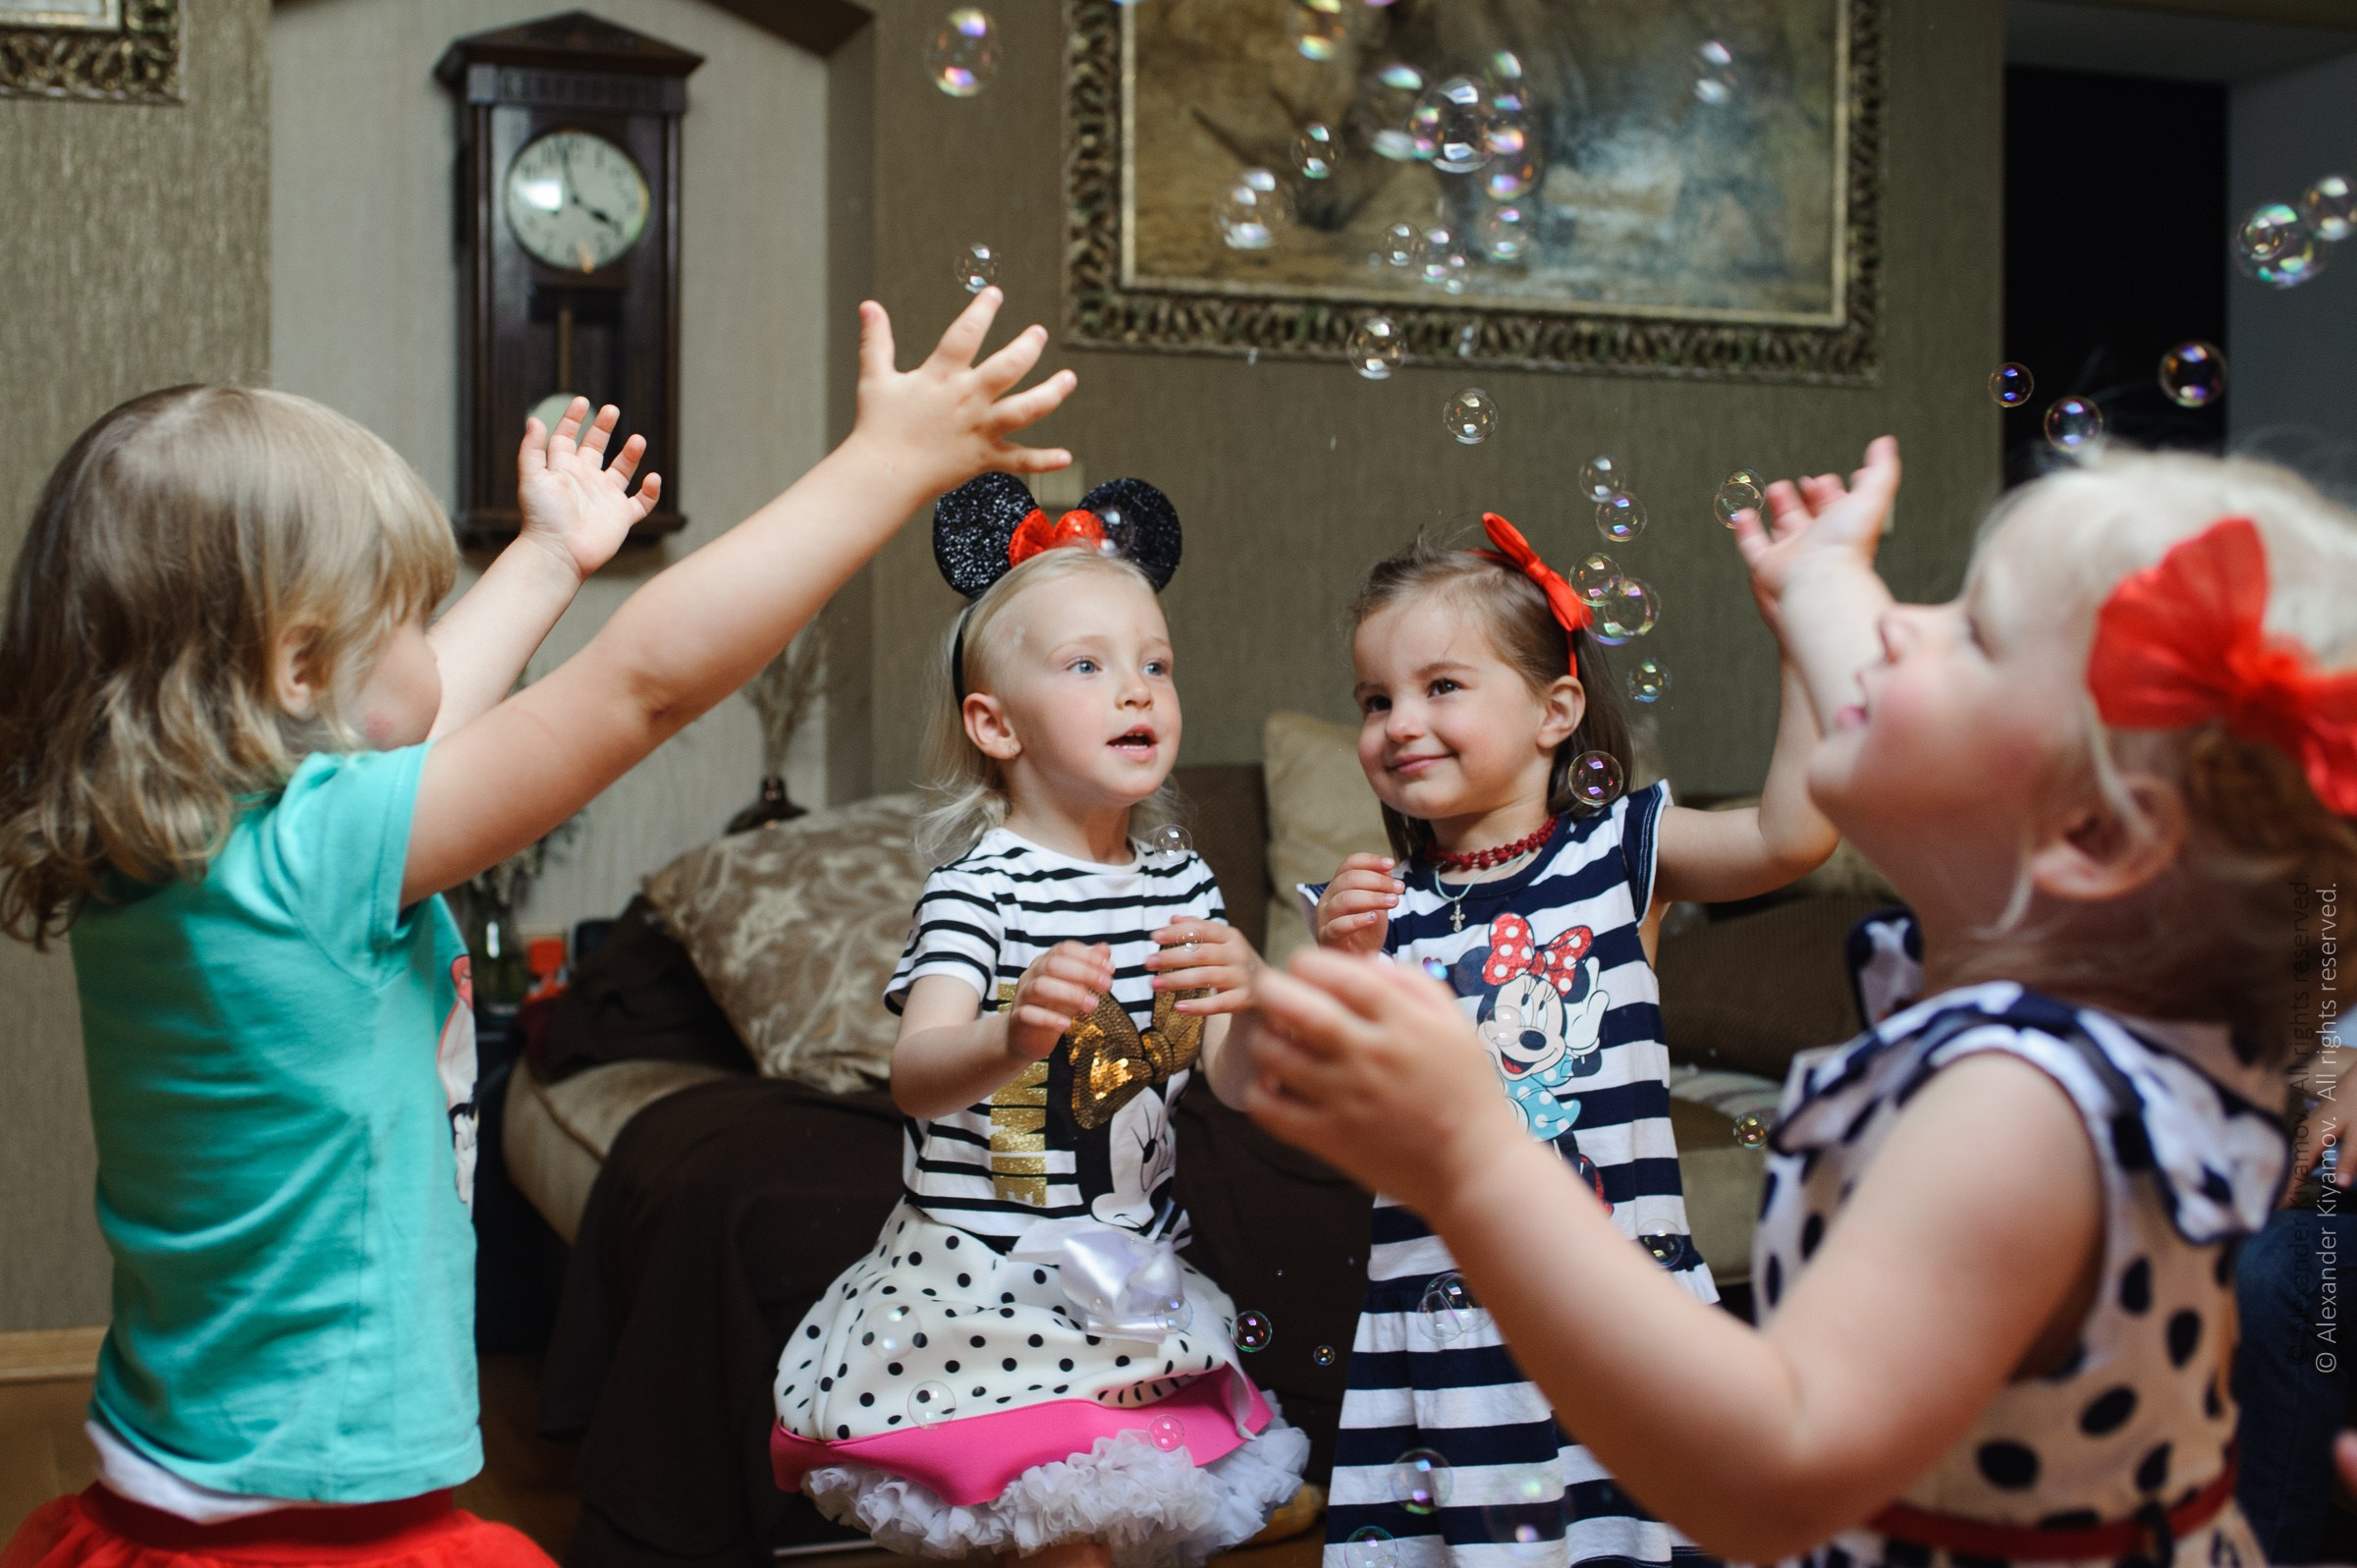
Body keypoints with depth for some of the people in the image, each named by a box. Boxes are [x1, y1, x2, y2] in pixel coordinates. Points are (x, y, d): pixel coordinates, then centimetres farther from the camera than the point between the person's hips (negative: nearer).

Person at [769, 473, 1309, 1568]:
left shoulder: (1177, 877, 5)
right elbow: (916, 1077, -27)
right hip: (994, 1297, -6)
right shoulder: (982, 883, -13)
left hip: (1132, 1295, 6)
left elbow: (1243, 1083, 0)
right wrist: (1012, 1039, -48)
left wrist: (1242, 993, -22)